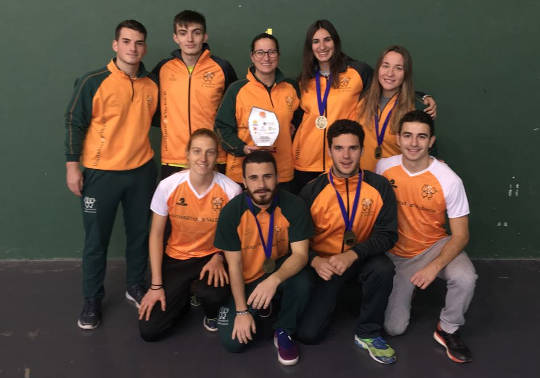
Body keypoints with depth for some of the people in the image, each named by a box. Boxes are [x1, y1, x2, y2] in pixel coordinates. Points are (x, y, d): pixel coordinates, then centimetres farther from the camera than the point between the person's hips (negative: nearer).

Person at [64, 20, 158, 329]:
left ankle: (136, 287, 33)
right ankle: (92, 299, 23)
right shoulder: (93, 82, -8)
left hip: (142, 171, 4)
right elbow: (74, 123, -5)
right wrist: (72, 166, -8)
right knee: (96, 240, 6)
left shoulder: (152, 86, 4)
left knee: (140, 234, 13)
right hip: (101, 173, -3)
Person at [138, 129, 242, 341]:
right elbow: (156, 235, -4)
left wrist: (219, 257, -18)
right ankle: (183, 297, 23)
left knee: (214, 293, -36)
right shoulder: (168, 186, -13)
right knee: (149, 330, -9)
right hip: (176, 259, 1)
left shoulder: (231, 190, -15)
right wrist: (156, 285, -6)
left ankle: (212, 314, 5)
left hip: (211, 257, -1)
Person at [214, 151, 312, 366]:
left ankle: (284, 332, -4)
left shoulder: (293, 206, -17)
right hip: (247, 281, 1)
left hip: (281, 271, -1)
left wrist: (274, 280, -40)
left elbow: (300, 254, -20)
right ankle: (259, 309, 20)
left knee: (302, 282, -35)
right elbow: (234, 265, -11)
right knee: (232, 342, -14)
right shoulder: (231, 212, -16)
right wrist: (242, 311, -14)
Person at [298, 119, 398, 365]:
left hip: (362, 260, 1)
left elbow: (387, 234, -10)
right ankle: (326, 301, 24)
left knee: (383, 269, -35)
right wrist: (315, 261, -25)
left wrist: (352, 255, -25)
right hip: (324, 265, 0)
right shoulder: (312, 191, -9)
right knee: (308, 334, -12)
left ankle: (368, 334, -9)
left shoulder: (379, 186, -8)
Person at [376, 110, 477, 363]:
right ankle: (403, 290, 30)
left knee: (465, 278, -34)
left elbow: (461, 235, -14)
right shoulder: (384, 168, -11)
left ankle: (448, 330, -3)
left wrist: (435, 267, -29)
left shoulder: (449, 180, -18)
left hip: (435, 247, -1)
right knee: (393, 327, -4)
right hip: (395, 253, 1)